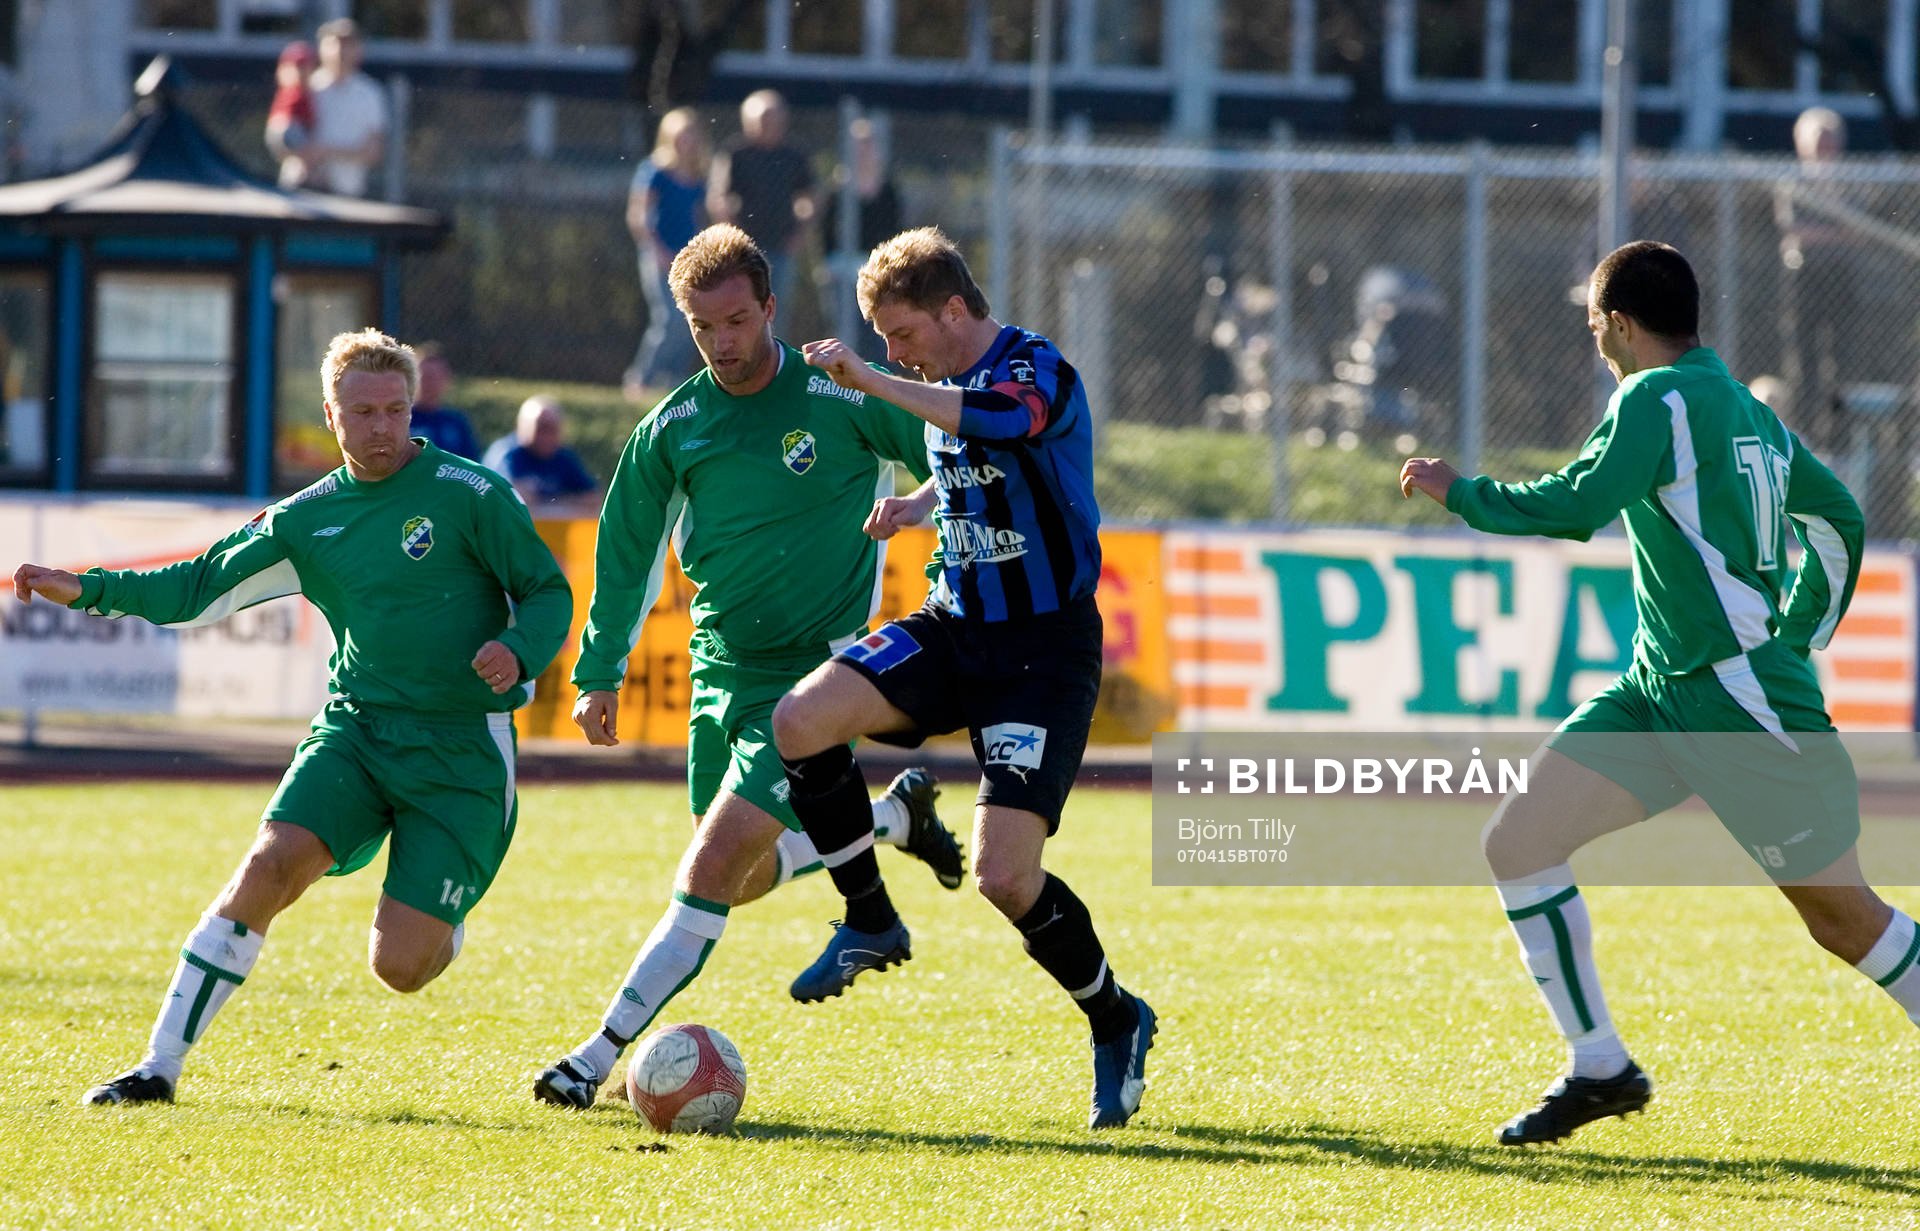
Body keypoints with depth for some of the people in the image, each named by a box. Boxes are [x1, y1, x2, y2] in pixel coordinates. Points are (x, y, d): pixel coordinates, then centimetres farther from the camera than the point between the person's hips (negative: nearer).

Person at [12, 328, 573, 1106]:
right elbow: (200, 589, 14)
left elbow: (548, 591, 1)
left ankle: (442, 919, 28)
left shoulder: (469, 495, -5)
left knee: (399, 967, -12)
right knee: (271, 864, -22)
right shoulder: (307, 520, 8)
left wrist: (519, 655, -21)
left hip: (462, 749, -3)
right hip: (355, 728, 3)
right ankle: (159, 1067, -17)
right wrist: (87, 591, 4)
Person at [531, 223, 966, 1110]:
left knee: (716, 864, -17)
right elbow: (626, 552, 12)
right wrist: (599, 673, 10)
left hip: (816, 672, -6)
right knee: (747, 877, 13)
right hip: (721, 668, 6)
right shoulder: (672, 428, 2)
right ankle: (894, 815, 38)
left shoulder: (842, 400, -9)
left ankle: (600, 1056, -13)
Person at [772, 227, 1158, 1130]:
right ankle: (871, 922, 3)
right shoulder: (945, 386, 9)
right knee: (800, 721, -17)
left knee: (1004, 875, -17)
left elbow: (998, 420, -41)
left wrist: (869, 381, -41)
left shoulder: (1038, 370, -15)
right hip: (956, 627, 7)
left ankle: (1117, 1023, 10)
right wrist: (918, 504, 11)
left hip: (1045, 649, -7)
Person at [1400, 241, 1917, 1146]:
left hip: (1740, 700, -9)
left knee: (1840, 916, -1)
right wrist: (1794, 638, 29)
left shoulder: (1657, 398, -12)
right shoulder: (1749, 411, 14)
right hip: (1658, 695, 9)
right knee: (1518, 843, 0)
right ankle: (1599, 1069, 4)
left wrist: (1458, 492, -9)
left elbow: (1578, 506, -22)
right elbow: (1838, 519, 23)